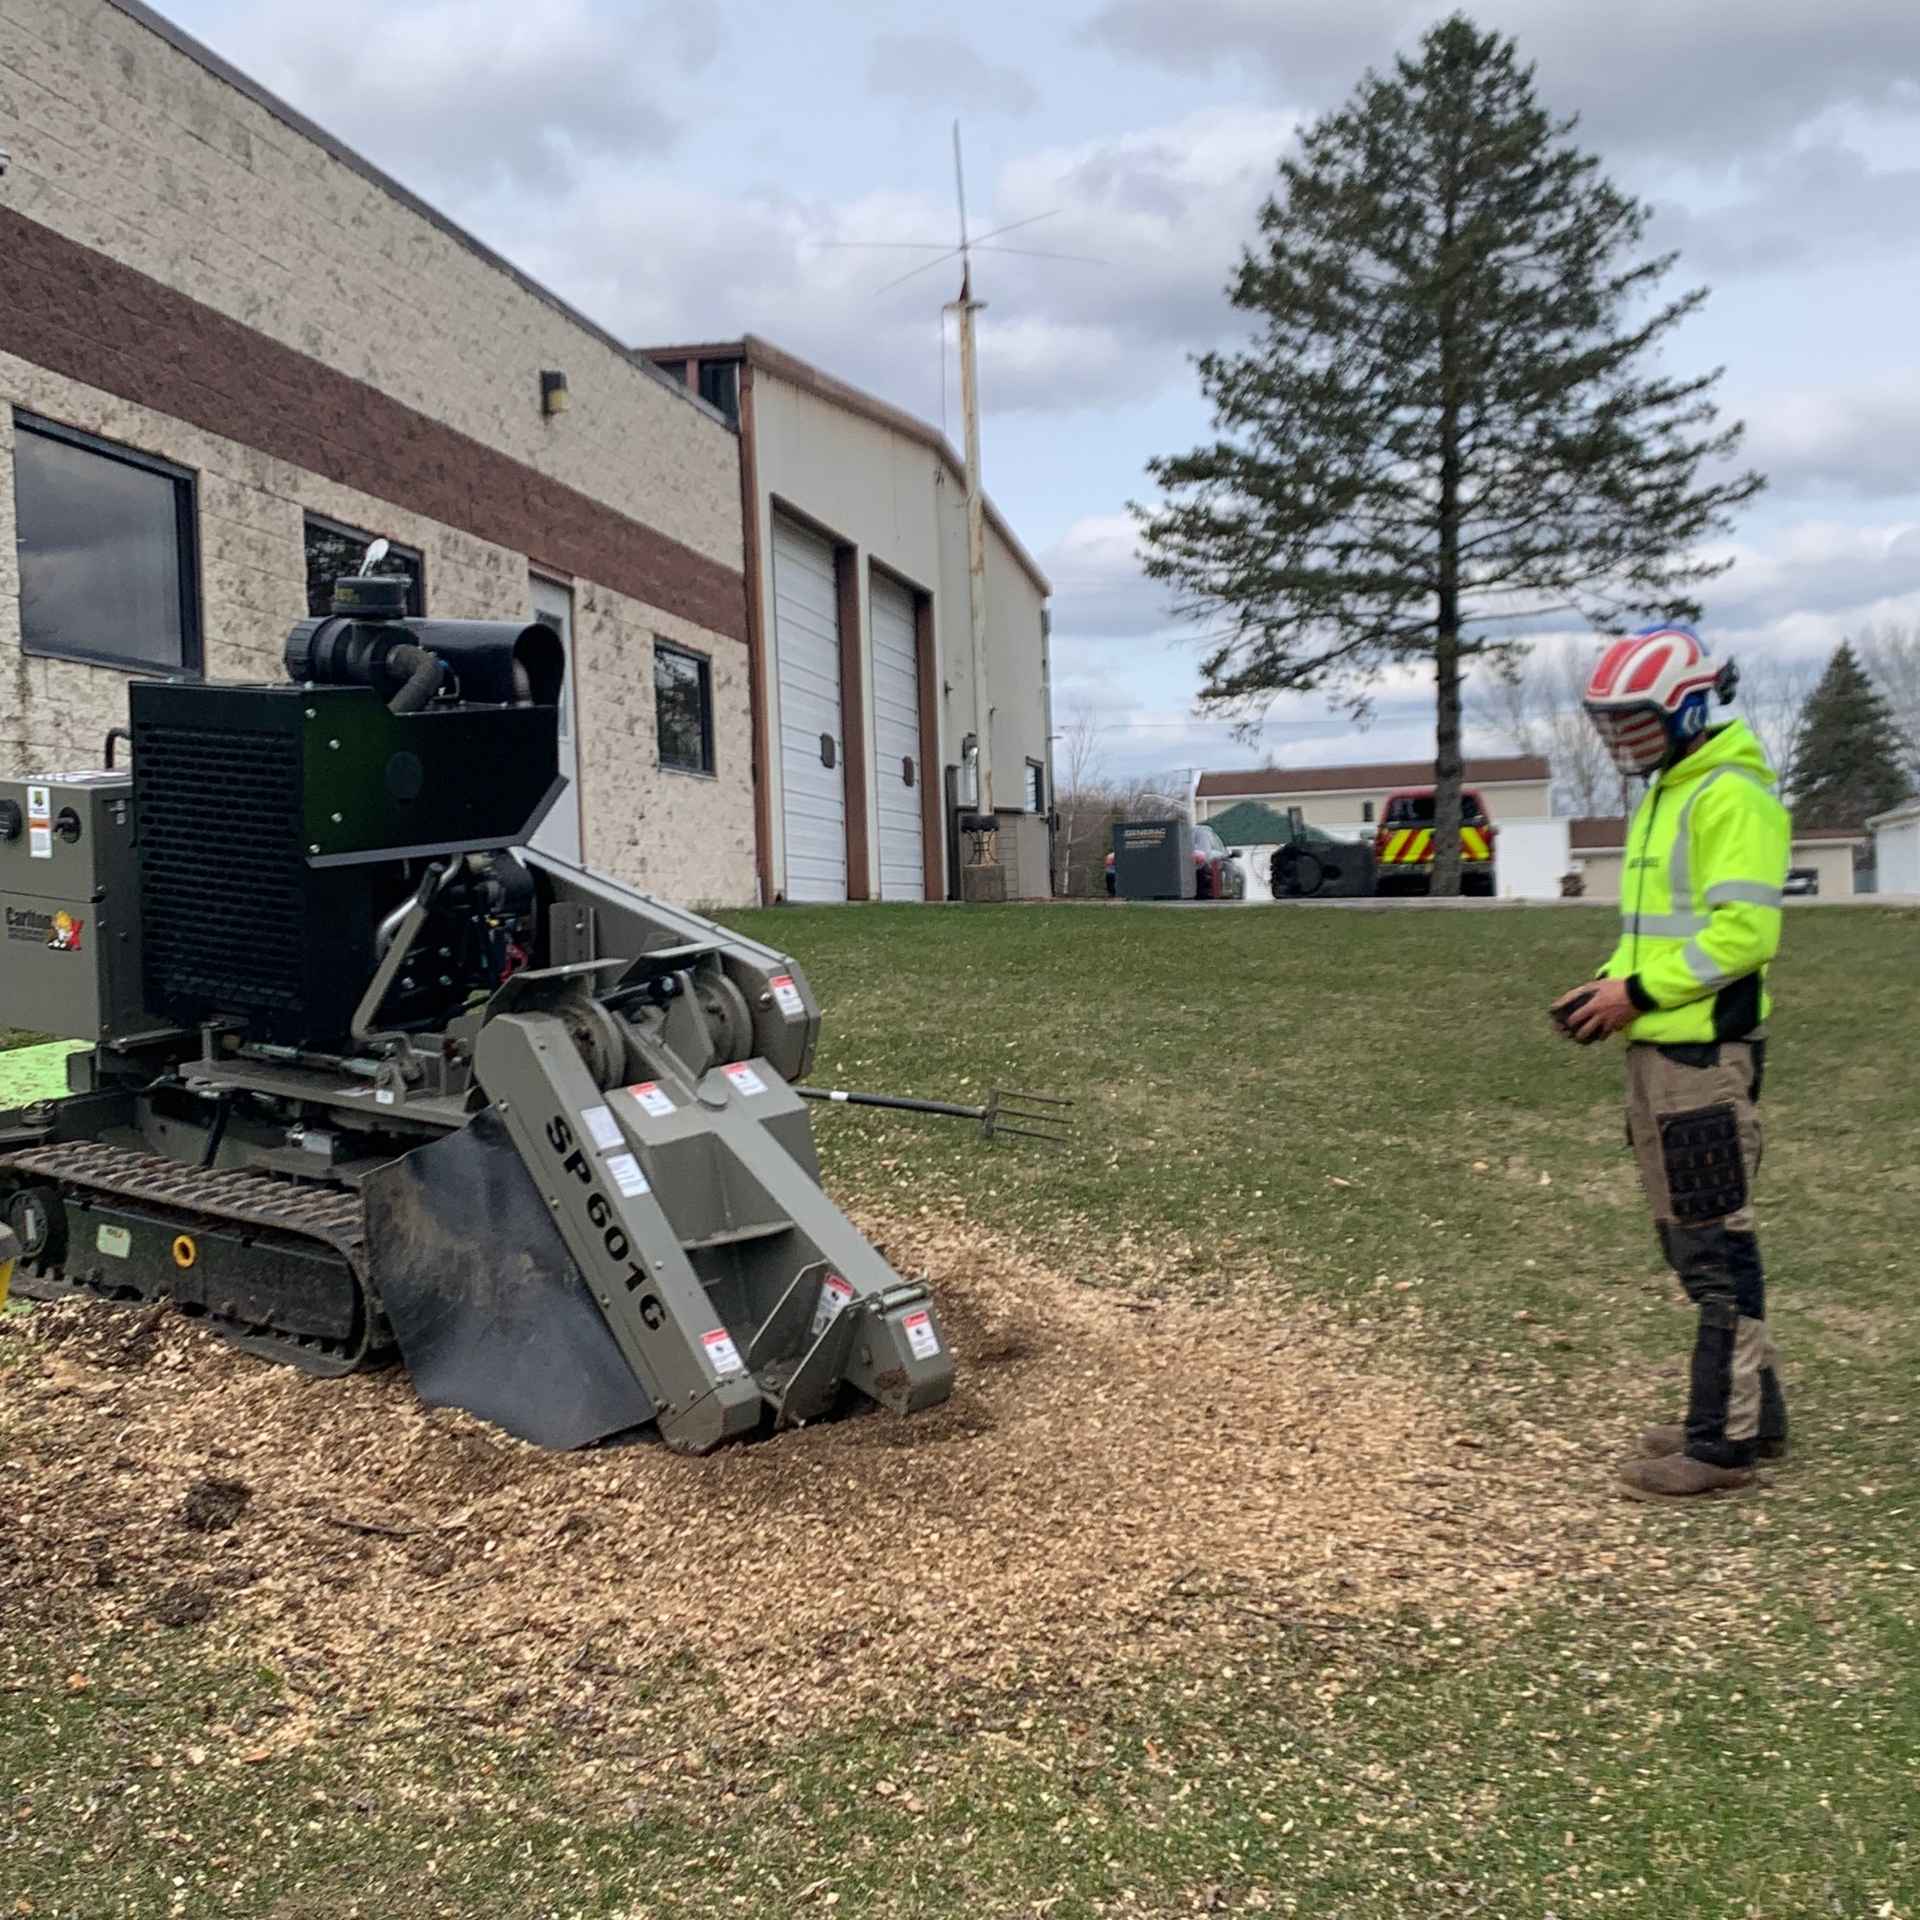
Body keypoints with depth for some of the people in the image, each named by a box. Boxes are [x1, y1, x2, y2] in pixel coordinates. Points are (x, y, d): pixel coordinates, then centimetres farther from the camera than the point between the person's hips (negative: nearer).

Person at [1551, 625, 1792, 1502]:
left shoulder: (1730, 795, -12)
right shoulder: (1662, 796, 18)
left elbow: (1743, 930, -21)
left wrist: (1641, 991, -19)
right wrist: (1609, 984, 8)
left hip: (1704, 1052, -10)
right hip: (1655, 1048, 10)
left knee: (1715, 1243, -4)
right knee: (1692, 1239, 15)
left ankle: (1723, 1440, 4)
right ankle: (1751, 1412, 27)